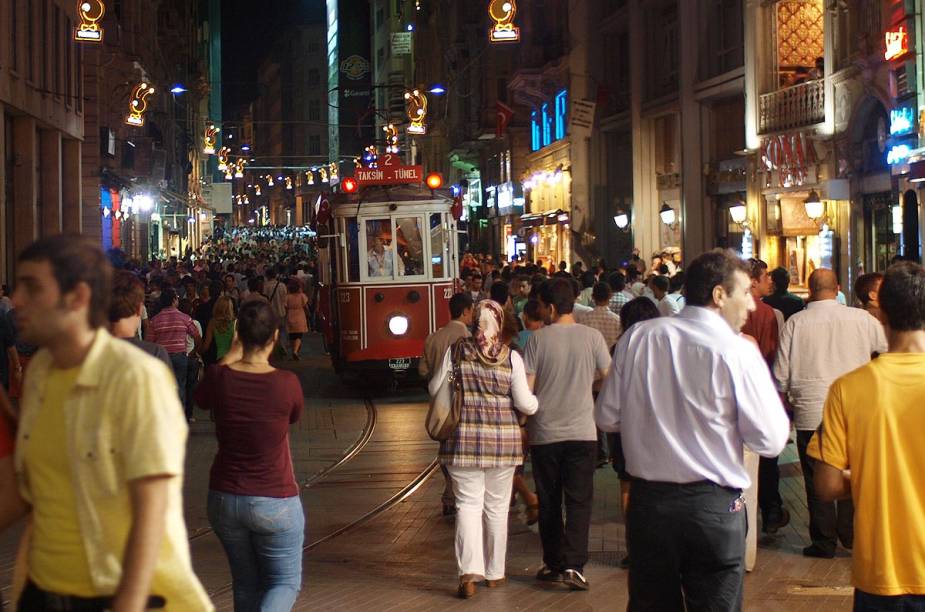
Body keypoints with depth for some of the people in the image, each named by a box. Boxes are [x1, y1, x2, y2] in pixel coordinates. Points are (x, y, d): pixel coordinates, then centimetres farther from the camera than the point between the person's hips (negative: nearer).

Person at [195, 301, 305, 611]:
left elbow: (202, 400, 14)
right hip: (276, 502, -3)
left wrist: (233, 355, 16)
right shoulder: (286, 382, -16)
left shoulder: (219, 377, -11)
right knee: (285, 582, 11)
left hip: (224, 500, 3)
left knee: (246, 584, 19)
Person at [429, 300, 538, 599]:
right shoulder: (511, 358, -5)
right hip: (503, 439, 0)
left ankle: (469, 572, -12)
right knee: (497, 507, 13)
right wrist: (536, 401, 16)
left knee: (468, 503, 3)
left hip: (463, 439, 0)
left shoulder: (455, 351, -3)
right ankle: (494, 572, 23)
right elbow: (525, 404, -6)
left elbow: (435, 388, 2)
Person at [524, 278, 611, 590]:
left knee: (549, 502, 12)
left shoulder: (537, 339, -8)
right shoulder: (592, 337, -5)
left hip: (545, 433, 0)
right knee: (579, 500, 2)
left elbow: (526, 387, -9)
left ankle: (554, 564, 18)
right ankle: (574, 565, -10)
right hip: (582, 432, 0)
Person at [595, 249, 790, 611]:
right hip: (714, 506, -4)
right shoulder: (737, 352, -13)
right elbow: (771, 441, -11)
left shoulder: (637, 337, 1)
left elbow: (607, 417, 6)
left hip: (647, 500, 4)